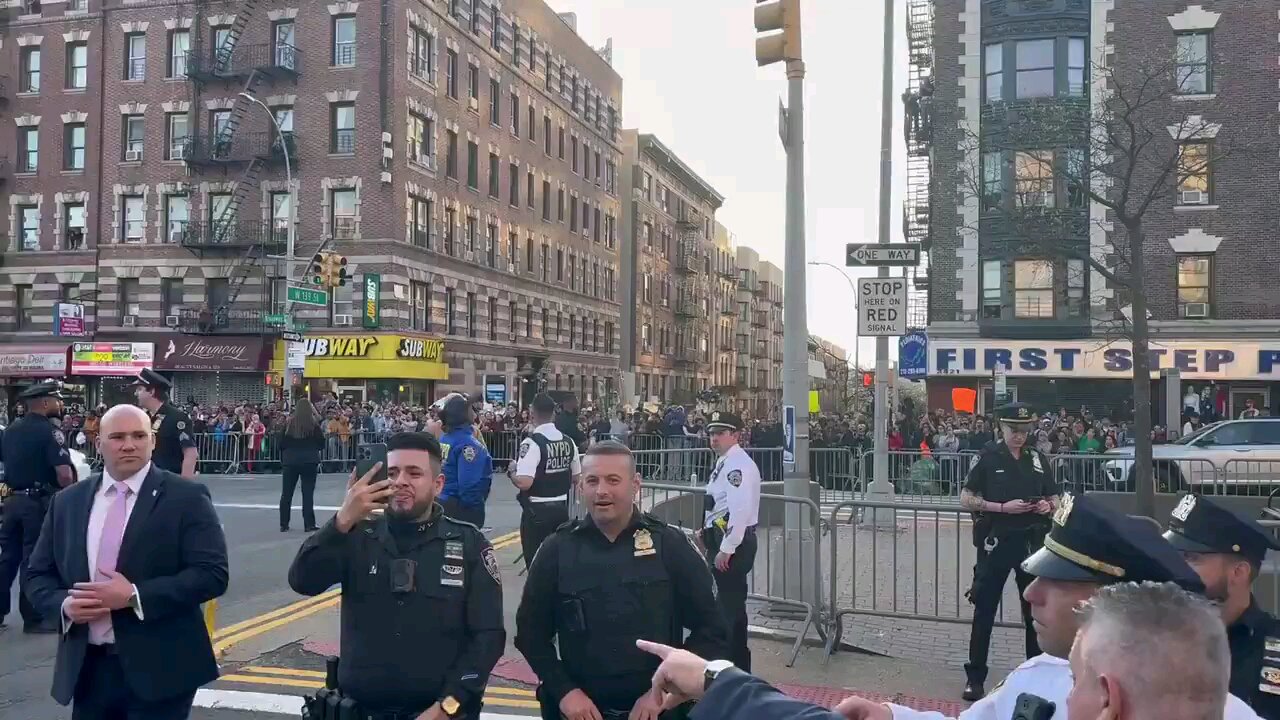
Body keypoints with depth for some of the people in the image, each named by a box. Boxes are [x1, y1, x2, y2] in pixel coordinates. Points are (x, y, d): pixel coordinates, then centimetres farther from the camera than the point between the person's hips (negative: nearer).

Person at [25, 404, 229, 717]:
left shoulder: (187, 497, -6)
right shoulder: (67, 501, 9)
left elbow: (212, 574, -13)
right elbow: (38, 576, 13)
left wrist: (135, 596, -20)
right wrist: (65, 603, -8)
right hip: (87, 668, 4)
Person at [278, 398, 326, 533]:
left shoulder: (289, 423, 1)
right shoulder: (314, 424, -5)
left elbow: (282, 443, 3)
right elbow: (321, 444, -2)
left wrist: (283, 460, 11)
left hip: (290, 461, 2)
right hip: (309, 461, -2)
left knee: (286, 493, 11)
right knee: (308, 493, 2)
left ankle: (284, 524, 14)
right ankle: (309, 524, 0)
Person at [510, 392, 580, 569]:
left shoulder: (531, 443, -17)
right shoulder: (568, 442, 3)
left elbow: (524, 482, -25)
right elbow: (576, 478, 12)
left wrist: (512, 473, -6)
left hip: (536, 511, -6)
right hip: (562, 509, 6)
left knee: (536, 561, 2)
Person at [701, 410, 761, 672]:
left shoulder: (738, 464, -18)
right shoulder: (725, 463, 14)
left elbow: (741, 510, -26)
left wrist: (726, 549, -24)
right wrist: (708, 532, 18)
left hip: (733, 543, -11)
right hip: (723, 539, 11)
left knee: (730, 604, -4)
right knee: (730, 601, 18)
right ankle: (738, 666, 30)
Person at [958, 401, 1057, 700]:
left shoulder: (1038, 460, 8)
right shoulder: (989, 459, -2)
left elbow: (1054, 499, 16)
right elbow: (966, 499, -5)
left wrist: (1047, 506, -7)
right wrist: (1002, 507, -16)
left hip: (1031, 540, 3)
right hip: (996, 541, -3)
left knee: (1036, 608, 11)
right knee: (984, 610, 1)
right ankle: (975, 677, 9)